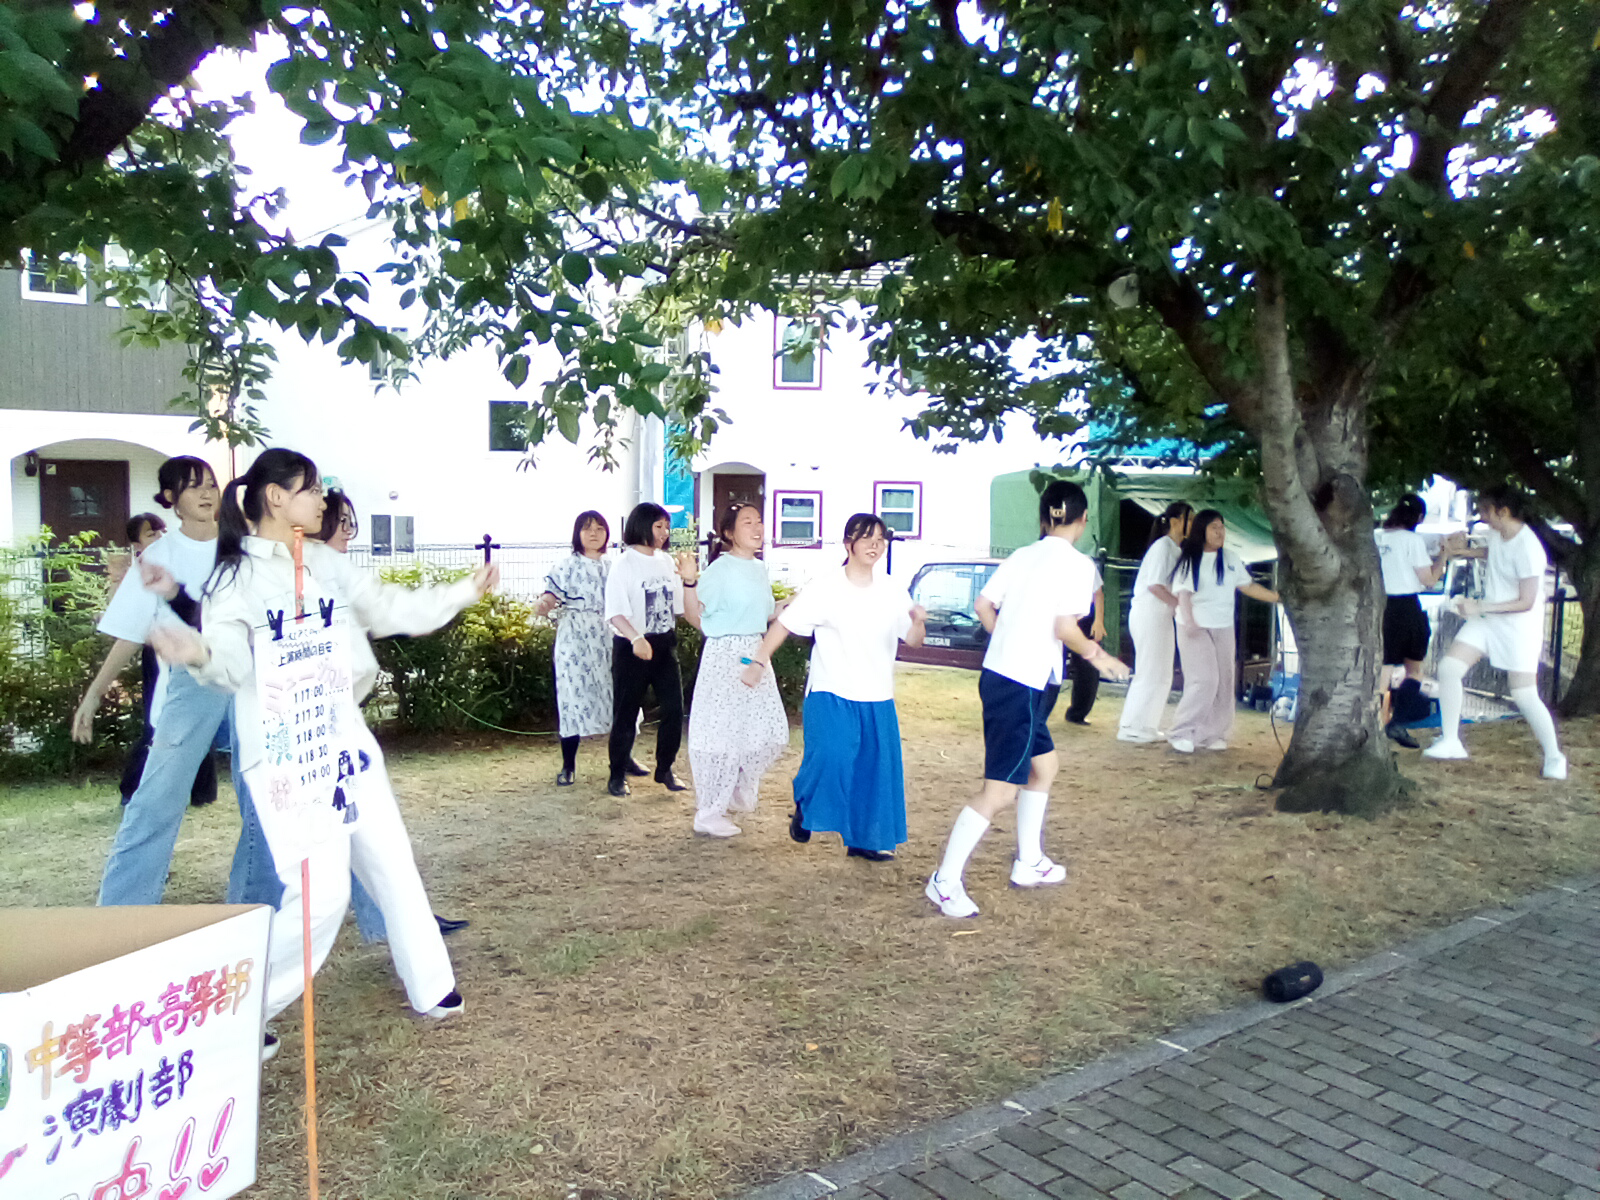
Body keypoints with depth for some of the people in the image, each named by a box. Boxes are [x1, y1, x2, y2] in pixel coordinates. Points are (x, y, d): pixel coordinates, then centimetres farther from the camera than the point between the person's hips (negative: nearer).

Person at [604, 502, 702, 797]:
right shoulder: (624, 563, -8)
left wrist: (689, 579, -5)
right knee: (626, 712, 2)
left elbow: (685, 609, 9)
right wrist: (636, 638, -33)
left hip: (665, 645, 5)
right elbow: (615, 612, -18)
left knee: (674, 709, 3)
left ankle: (664, 770, 19)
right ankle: (617, 775, 15)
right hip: (632, 648, -5)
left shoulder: (667, 561, 8)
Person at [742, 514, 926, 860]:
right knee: (830, 755, -20)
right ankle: (804, 810, 11)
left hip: (877, 700, 4)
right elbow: (784, 624, -5)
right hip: (830, 694, -4)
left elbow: (912, 640, 8)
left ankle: (864, 838, 22)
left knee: (876, 768, 4)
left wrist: (918, 622, -14)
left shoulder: (893, 592, 4)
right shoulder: (825, 587, -7)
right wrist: (758, 661, -13)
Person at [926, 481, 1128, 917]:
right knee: (1001, 790, -5)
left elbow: (983, 605, 10)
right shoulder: (1077, 563, -8)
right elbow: (1064, 627, -17)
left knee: (1044, 764, 23)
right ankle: (945, 881, -2)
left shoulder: (1021, 556, 12)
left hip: (998, 674, 9)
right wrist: (1097, 655, 0)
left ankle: (1028, 863, 32)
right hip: (1024, 687, -9)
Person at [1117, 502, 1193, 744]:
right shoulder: (1162, 546, -14)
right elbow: (1155, 585, -21)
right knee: (1149, 673, -7)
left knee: (1161, 675, 12)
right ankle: (1131, 728, 0)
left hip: (1161, 616, 10)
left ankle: (1146, 727, 19)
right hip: (1149, 614, -10)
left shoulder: (1175, 549, 16)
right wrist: (1181, 604, -19)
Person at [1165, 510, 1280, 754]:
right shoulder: (1188, 559, -3)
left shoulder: (1229, 558, 12)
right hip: (1195, 628, -6)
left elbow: (1247, 585, 15)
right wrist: (1188, 620, -24)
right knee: (1204, 680, -16)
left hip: (1224, 628, 6)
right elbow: (1183, 592, -10)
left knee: (1224, 683, 4)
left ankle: (1211, 734, 12)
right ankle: (1182, 733, -11)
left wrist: (1277, 597, 9)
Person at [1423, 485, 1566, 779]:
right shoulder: (1498, 532, 0)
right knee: (1448, 668, -4)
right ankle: (1450, 741, 5)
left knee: (1524, 697, -5)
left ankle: (1554, 757, 15)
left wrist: (1480, 607, -24)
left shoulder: (1527, 548, -24)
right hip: (1488, 620, 8)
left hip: (1520, 626, -8)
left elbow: (1526, 602, -23)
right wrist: (1467, 551, 11)